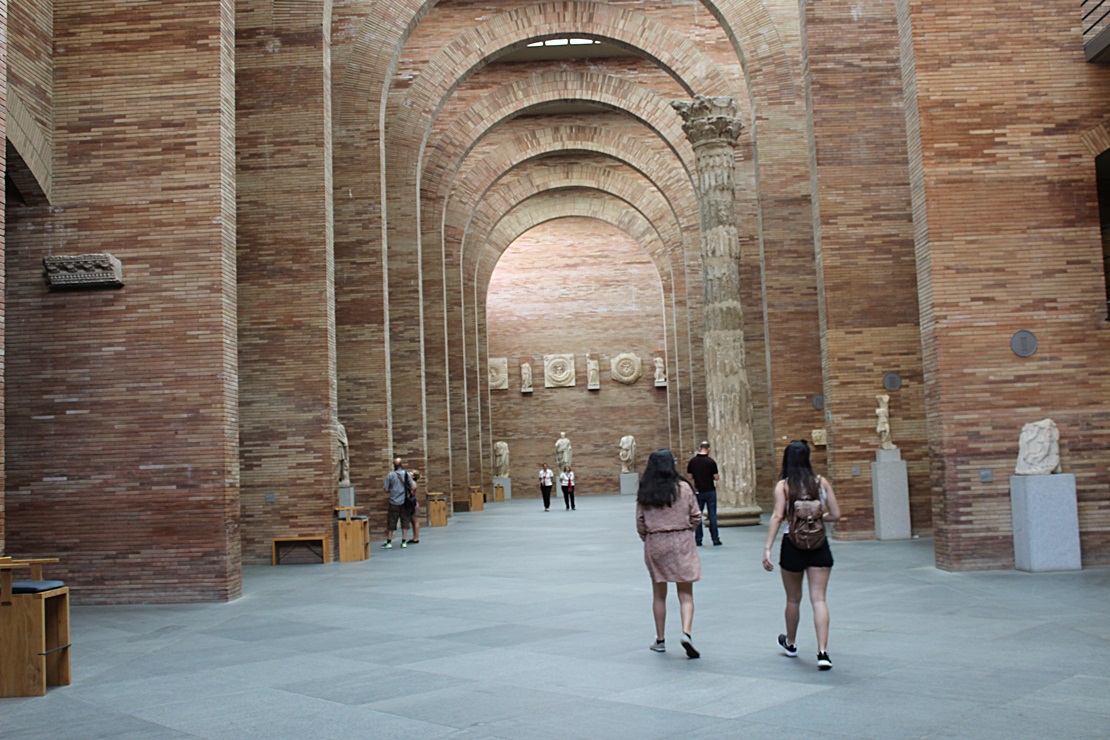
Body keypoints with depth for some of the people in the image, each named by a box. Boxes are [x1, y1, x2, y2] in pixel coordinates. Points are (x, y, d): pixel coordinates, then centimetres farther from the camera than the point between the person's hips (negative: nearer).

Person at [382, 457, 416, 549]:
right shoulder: (407, 474, -4)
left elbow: (386, 489, -4)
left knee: (391, 522, 5)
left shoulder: (390, 475, -5)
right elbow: (413, 487, -6)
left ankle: (389, 542, 6)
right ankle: (403, 542, 9)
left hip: (394, 502, -1)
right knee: (404, 521, 8)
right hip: (404, 502, 1)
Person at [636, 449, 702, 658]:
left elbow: (640, 523, 1)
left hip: (654, 544, 2)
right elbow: (696, 517, 0)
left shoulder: (644, 493, -2)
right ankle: (686, 632, -16)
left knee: (659, 594, 14)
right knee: (685, 594, 4)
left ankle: (660, 640, 20)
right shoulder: (683, 488, -6)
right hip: (681, 542, -2)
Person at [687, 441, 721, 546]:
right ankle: (715, 539, 5)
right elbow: (716, 477, -10)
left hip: (698, 491, 2)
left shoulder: (692, 461, -2)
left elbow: (689, 475, 5)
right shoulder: (711, 461, -11)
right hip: (710, 491, -2)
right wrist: (718, 476, 12)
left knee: (697, 516, 8)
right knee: (712, 515, 3)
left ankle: (698, 539, 7)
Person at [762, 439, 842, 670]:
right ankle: (823, 652, -11)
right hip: (819, 545, 1)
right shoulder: (821, 482, 0)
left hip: (793, 545, -1)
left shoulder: (783, 485, -6)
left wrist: (767, 548, -19)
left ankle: (790, 643, 36)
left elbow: (777, 517, -16)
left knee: (793, 599, 16)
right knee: (818, 598, 0)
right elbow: (835, 515, 1)